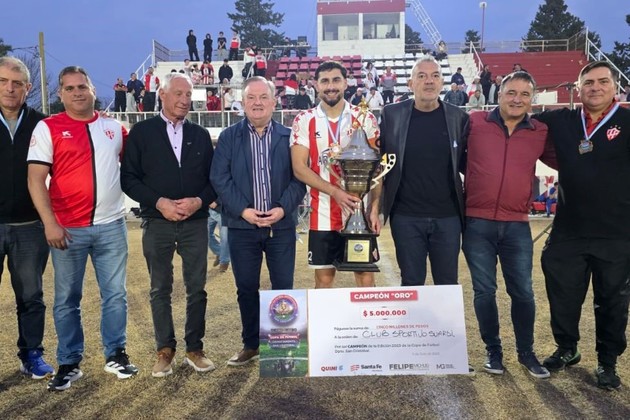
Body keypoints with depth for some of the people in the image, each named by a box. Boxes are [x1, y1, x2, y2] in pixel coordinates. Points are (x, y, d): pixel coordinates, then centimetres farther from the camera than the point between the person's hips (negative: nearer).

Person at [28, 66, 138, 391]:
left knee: (115, 294, 8)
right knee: (67, 299, 8)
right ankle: (69, 363, 22)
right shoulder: (47, 128, -1)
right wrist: (50, 223, -15)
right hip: (68, 228, -2)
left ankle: (115, 354, 23)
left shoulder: (114, 128, 9)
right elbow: (36, 180, -6)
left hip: (111, 226, 3)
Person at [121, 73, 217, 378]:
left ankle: (194, 349, 19)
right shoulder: (141, 132, 2)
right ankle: (165, 350, 21)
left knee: (197, 289, 6)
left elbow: (213, 178, 9)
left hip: (195, 223, 2)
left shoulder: (201, 135, 10)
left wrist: (199, 201, -10)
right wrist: (159, 202, -13)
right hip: (157, 223, -1)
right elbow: (129, 178, -2)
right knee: (160, 290, 7)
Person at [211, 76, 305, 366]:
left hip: (281, 225, 0)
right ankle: (251, 344, 24)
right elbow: (219, 178, -3)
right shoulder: (229, 137, 5)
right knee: (246, 288, 9)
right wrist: (243, 210, -13)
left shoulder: (289, 136, 5)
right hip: (242, 225, 1)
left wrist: (283, 208, -14)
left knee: (283, 287, 5)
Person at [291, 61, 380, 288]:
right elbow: (299, 168, -6)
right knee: (324, 279, 8)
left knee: (366, 276, 5)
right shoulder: (304, 120, 1)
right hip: (323, 215, 0)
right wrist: (335, 192, -17)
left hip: (361, 212, 0)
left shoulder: (365, 118, 2)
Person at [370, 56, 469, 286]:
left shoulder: (458, 117, 2)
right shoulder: (391, 115, -1)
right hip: (406, 216, -1)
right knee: (411, 284, 10)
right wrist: (375, 207, -4)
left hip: (448, 216, 1)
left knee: (448, 285, 11)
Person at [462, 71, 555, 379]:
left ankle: (526, 352, 29)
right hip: (477, 224, -1)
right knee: (484, 291, 8)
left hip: (517, 226, 2)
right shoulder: (475, 123, -2)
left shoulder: (541, 132, 5)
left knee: (522, 292, 8)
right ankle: (493, 350, 26)